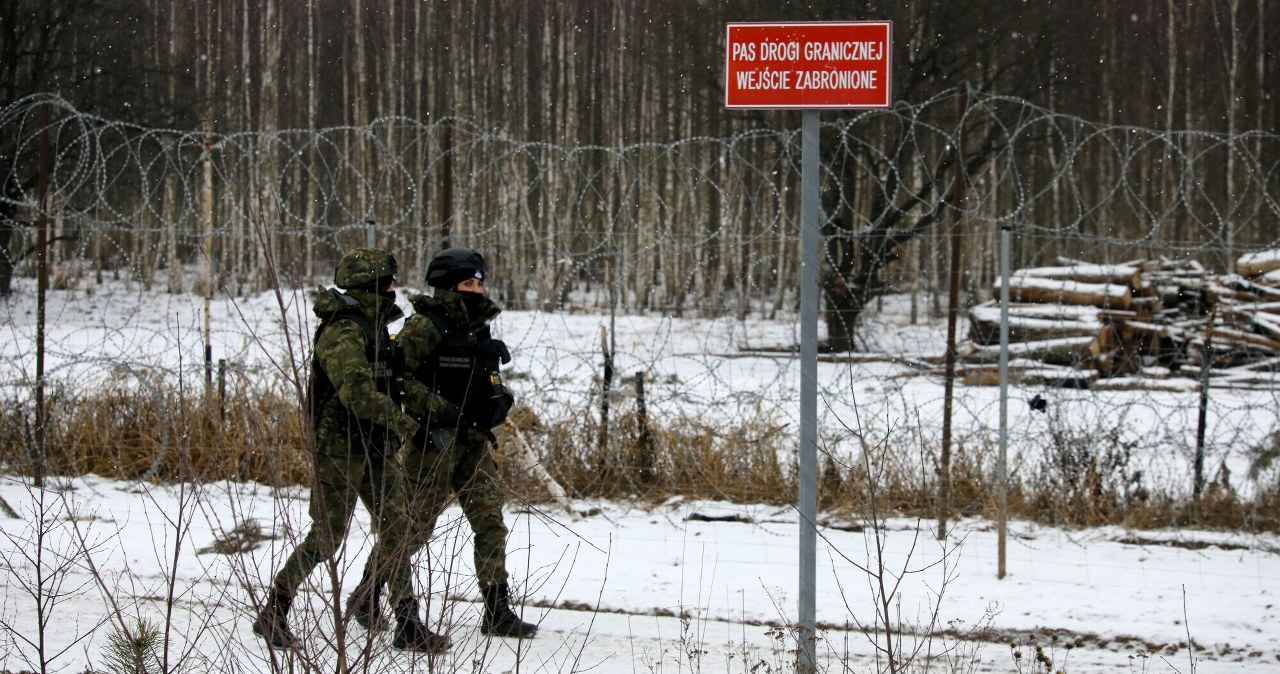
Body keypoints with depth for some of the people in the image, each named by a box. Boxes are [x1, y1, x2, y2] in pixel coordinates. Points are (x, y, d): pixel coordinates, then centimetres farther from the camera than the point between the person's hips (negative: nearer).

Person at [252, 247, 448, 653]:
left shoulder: (374, 327, 13)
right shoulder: (343, 331, -17)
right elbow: (356, 391, -29)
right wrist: (401, 422, -23)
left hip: (373, 448, 9)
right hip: (340, 447, -9)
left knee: (394, 529, 5)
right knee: (326, 537, -5)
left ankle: (408, 625, 8)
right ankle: (272, 615, 8)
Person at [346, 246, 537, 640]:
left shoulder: (478, 328, 15)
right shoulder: (424, 327, -10)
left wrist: (499, 400, 5)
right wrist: (438, 409, -23)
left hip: (473, 441, 7)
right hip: (433, 440, -7)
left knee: (490, 522, 1)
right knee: (415, 524, -2)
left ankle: (497, 611, 5)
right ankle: (366, 597, 15)